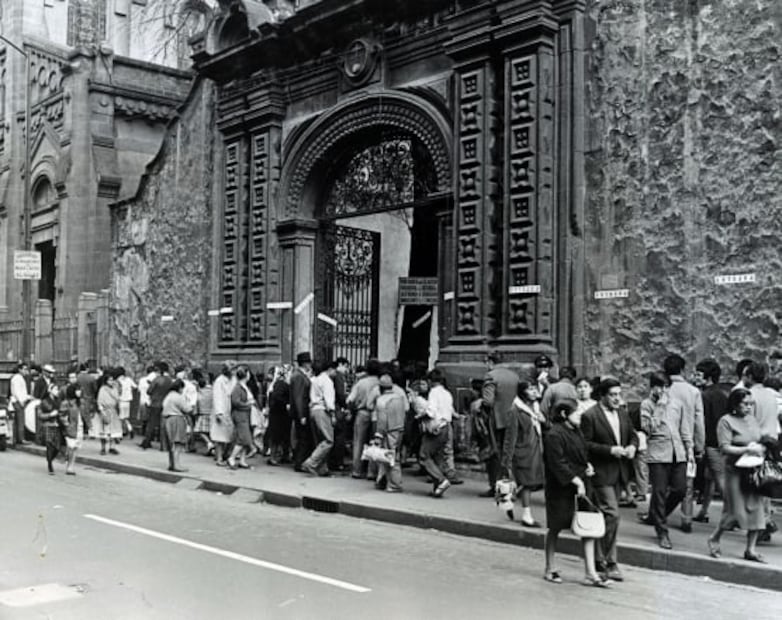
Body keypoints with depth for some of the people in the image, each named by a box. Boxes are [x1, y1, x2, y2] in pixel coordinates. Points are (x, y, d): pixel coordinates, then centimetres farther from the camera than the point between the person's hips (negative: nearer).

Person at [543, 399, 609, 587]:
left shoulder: (576, 431, 11)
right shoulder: (554, 435, -16)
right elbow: (558, 464, -20)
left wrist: (587, 466, 4)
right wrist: (576, 480, -22)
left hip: (580, 485, 7)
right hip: (561, 488, -7)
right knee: (555, 528, 7)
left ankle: (590, 573, 5)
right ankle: (550, 569, 23)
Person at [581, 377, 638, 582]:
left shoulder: (622, 413, 10)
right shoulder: (590, 416, -12)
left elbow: (632, 434, 20)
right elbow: (585, 444, -15)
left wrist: (632, 446, -2)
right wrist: (610, 450, -20)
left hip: (619, 473, 7)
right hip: (602, 474, -7)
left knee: (605, 516, 15)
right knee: (612, 515, -12)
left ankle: (600, 558, 27)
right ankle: (609, 562, -3)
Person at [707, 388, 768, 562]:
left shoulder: (753, 419, 11)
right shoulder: (726, 421, -9)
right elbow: (724, 448, -15)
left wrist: (761, 449, 0)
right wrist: (747, 450, -21)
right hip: (736, 470, -6)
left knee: (756, 509, 3)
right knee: (737, 511, -4)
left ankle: (751, 549, 13)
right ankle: (714, 539, 18)